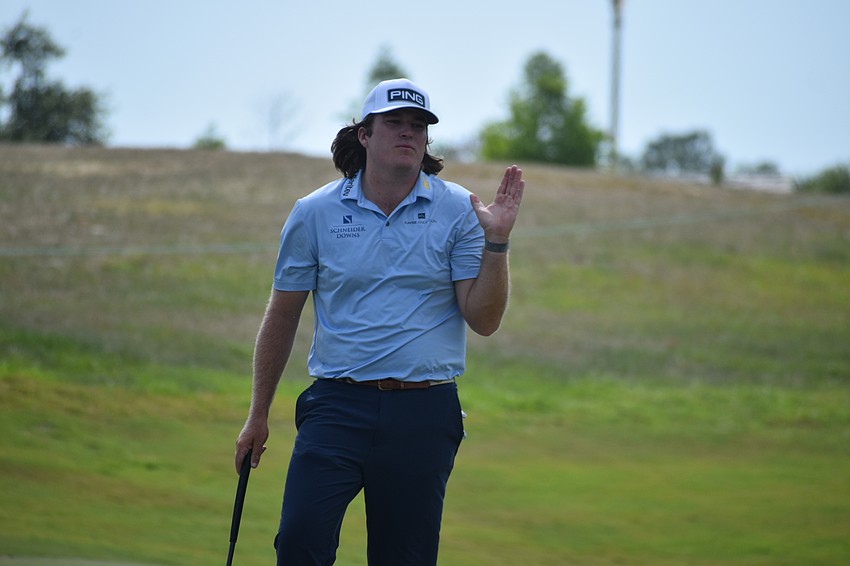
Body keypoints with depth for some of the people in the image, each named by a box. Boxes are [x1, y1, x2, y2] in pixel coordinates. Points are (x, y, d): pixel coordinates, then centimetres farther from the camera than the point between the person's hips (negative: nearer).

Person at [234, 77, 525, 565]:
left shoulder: (459, 211, 3)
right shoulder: (315, 213, 4)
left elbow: (483, 320, -2)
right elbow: (282, 316, 12)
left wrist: (497, 241, -15)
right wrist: (258, 415, 14)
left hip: (423, 415, 0)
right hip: (337, 406, 0)